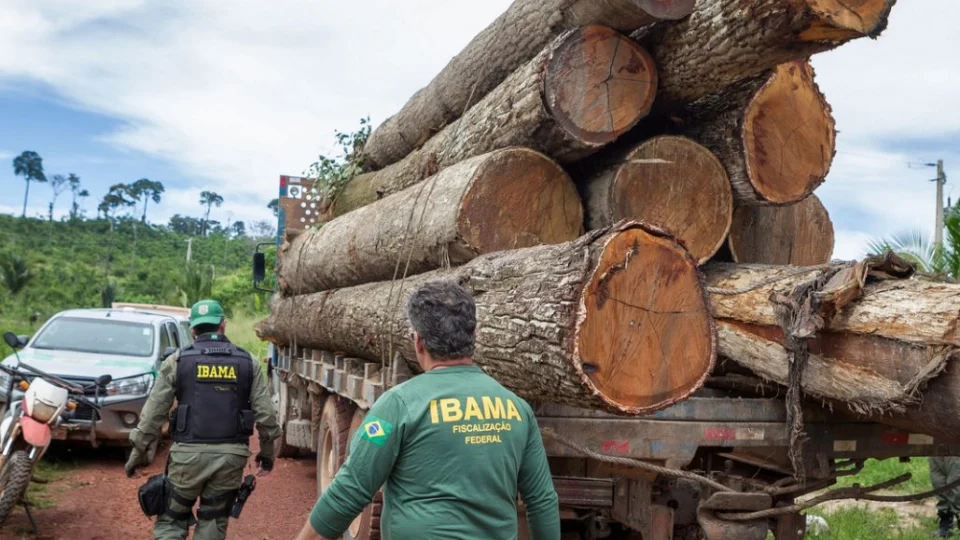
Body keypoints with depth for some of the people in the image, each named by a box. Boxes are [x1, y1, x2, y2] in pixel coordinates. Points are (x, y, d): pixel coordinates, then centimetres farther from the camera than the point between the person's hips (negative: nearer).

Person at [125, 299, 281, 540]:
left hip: (188, 454, -1)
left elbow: (153, 413, 1)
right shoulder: (248, 362, 5)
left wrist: (138, 452, 10)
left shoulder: (177, 361, 1)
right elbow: (265, 414, 3)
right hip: (231, 456, 1)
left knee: (171, 521, 13)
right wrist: (267, 451, 16)